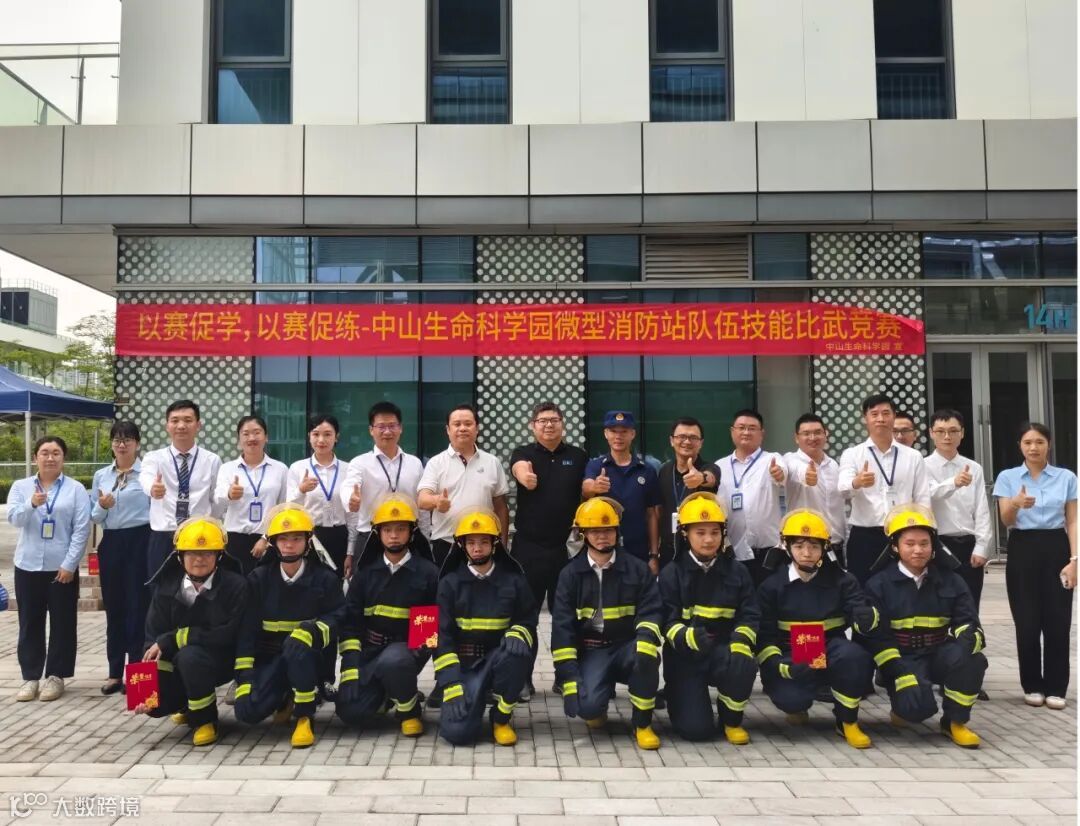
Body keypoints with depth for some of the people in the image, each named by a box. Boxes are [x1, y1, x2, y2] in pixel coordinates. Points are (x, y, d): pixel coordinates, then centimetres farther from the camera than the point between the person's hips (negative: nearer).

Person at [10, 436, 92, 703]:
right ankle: (30, 676, 16)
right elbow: (14, 519, -8)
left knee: (62, 623, 3)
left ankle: (55, 676, 14)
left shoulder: (76, 489, -1)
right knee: (30, 623, 7)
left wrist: (69, 565, -11)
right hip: (28, 566, 2)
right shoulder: (20, 487, 6)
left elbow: (81, 529, -5)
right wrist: (32, 504, -29)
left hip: (62, 567, -2)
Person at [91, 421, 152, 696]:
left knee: (138, 607, -1)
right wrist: (102, 506, -9)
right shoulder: (101, 475, 11)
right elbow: (94, 517, 13)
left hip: (140, 541, -5)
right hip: (111, 543, 5)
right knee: (113, 608, 11)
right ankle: (115, 673, 20)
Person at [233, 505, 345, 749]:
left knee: (298, 642, -39)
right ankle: (285, 698, 14)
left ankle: (304, 717, -22)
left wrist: (313, 630, -27)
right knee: (247, 711, -23)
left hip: (308, 655, -2)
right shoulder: (259, 578, 0)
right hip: (269, 656, 2)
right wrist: (244, 676, -11)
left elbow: (338, 618, -4)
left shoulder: (325, 578, -5)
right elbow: (247, 629, -3)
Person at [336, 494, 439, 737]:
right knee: (351, 712, -16)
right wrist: (350, 667, -7)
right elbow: (350, 620, 2)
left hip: (408, 647, -3)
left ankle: (410, 710, -8)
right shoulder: (366, 572, 5)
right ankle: (383, 693, 19)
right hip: (369, 649, 3)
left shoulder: (427, 572, 0)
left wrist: (429, 642, -13)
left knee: (391, 661, -39)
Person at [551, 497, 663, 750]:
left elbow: (651, 612, -6)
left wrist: (645, 640, -30)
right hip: (590, 652, 0)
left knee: (646, 657, -35)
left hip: (627, 647, 1)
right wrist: (569, 678, -15)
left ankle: (642, 724, -10)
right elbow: (562, 627, -5)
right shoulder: (571, 574, 0)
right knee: (587, 706, -28)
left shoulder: (637, 569, 2)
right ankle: (598, 707, 13)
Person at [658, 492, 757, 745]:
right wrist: (688, 636, -34)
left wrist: (740, 642, -25)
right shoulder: (671, 573, -3)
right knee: (695, 729, -16)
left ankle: (731, 719, -3)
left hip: (723, 650, 2)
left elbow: (749, 616, -2)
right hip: (684, 655, -2)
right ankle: (679, 694, 21)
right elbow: (667, 622, -11)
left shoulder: (737, 572, 4)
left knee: (744, 664, -35)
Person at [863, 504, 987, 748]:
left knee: (972, 659, -30)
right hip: (901, 659, -3)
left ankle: (955, 721, -6)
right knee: (917, 705, -31)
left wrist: (968, 640, -28)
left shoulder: (950, 581, 5)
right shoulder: (879, 584, -4)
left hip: (939, 654, 3)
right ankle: (904, 704, 9)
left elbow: (969, 623, -2)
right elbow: (877, 638, -8)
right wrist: (902, 673, -21)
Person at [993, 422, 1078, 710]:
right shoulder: (1007, 477, 2)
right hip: (1022, 550, 0)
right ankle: (1032, 686, 16)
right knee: (1027, 623, 2)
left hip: (1056, 549, 0)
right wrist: (1017, 503, -29)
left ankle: (1055, 688, 13)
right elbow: (1006, 521, -6)